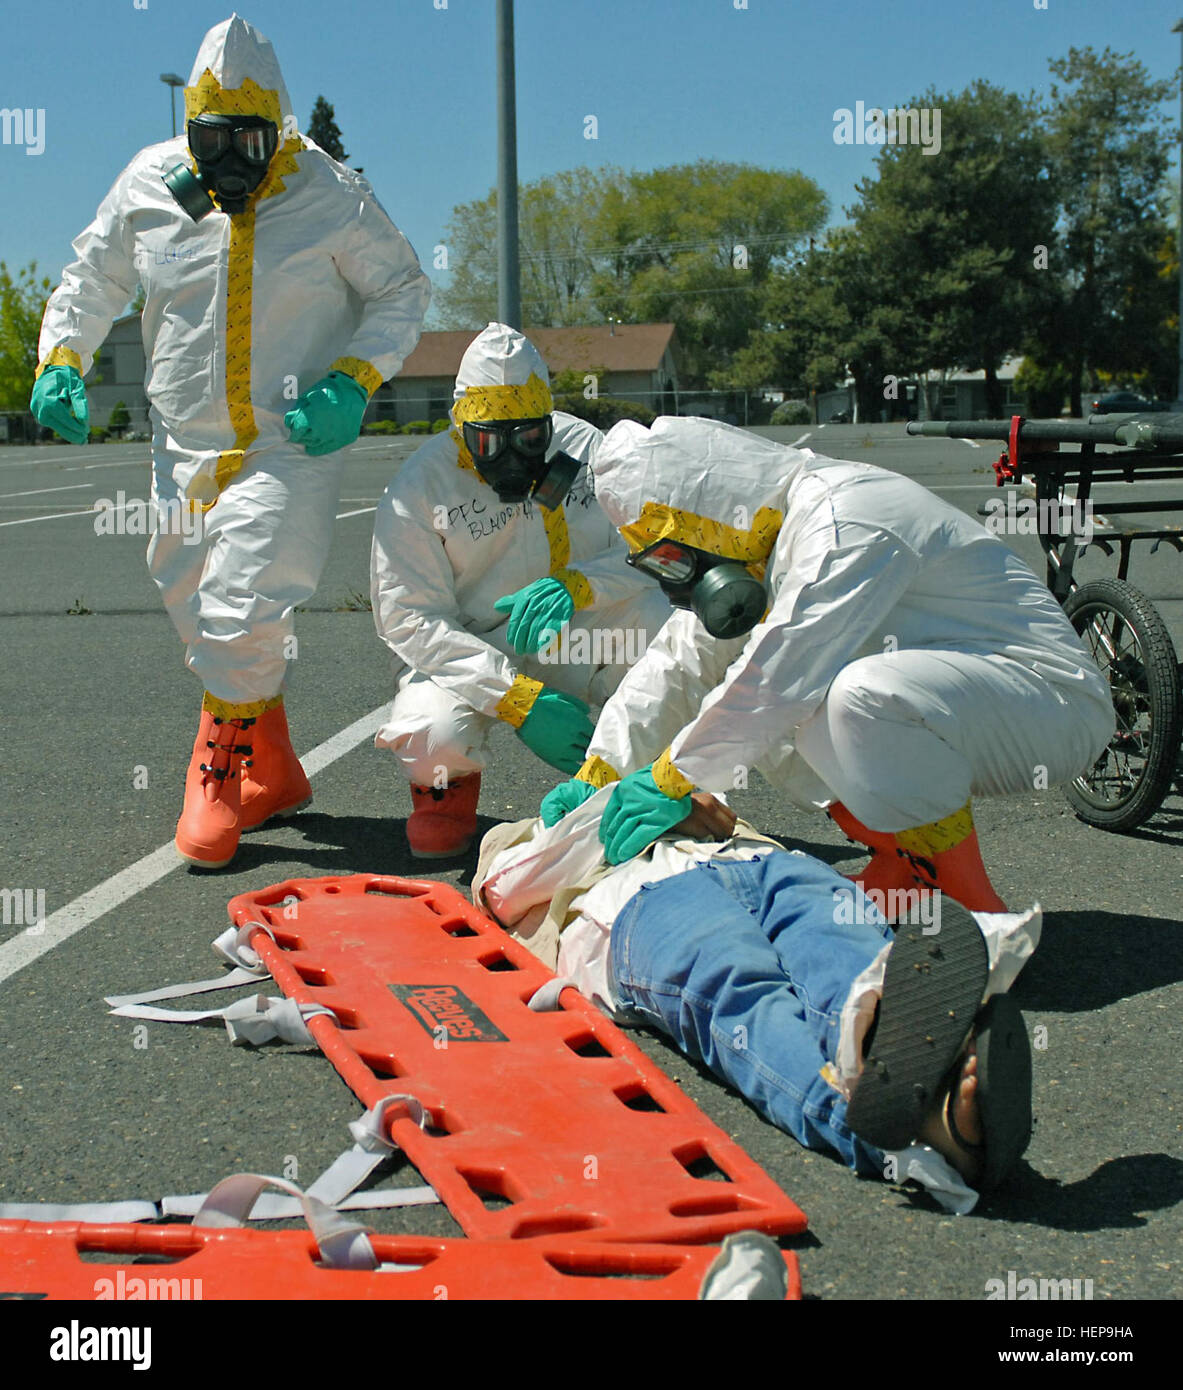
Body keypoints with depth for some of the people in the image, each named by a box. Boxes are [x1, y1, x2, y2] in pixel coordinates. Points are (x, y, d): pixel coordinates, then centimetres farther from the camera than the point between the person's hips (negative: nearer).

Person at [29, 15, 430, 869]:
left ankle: (218, 780, 6)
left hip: (293, 444, -4)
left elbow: (403, 290, 4)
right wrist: (61, 360, 1)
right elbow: (91, 280, 16)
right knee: (202, 614, 10)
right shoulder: (149, 188, 2)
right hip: (186, 448, 5)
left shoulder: (331, 196, -6)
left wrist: (355, 380, -10)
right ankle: (275, 775, 27)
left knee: (243, 610, -15)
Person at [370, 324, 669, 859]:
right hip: (469, 654, -2)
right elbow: (409, 620, -17)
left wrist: (576, 585, -29)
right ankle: (448, 779, 8)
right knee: (433, 736, -35)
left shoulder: (583, 448, -2)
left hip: (575, 638, 3)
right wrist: (518, 698, -27)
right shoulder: (418, 486, -11)